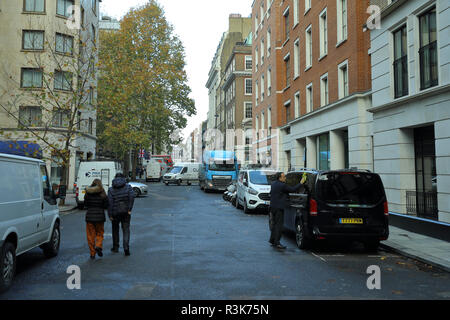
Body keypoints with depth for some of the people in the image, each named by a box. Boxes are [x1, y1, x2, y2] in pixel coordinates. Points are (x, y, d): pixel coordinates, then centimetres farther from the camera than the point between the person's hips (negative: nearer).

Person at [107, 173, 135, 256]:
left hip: (115, 212, 0)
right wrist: (129, 209, -11)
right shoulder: (128, 187, 1)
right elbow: (132, 196, -13)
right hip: (125, 212, 0)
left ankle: (115, 247, 27)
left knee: (115, 229, 18)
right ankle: (126, 247, -11)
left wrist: (110, 215, -6)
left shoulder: (111, 189, 0)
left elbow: (110, 202, -8)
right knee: (126, 229, 4)